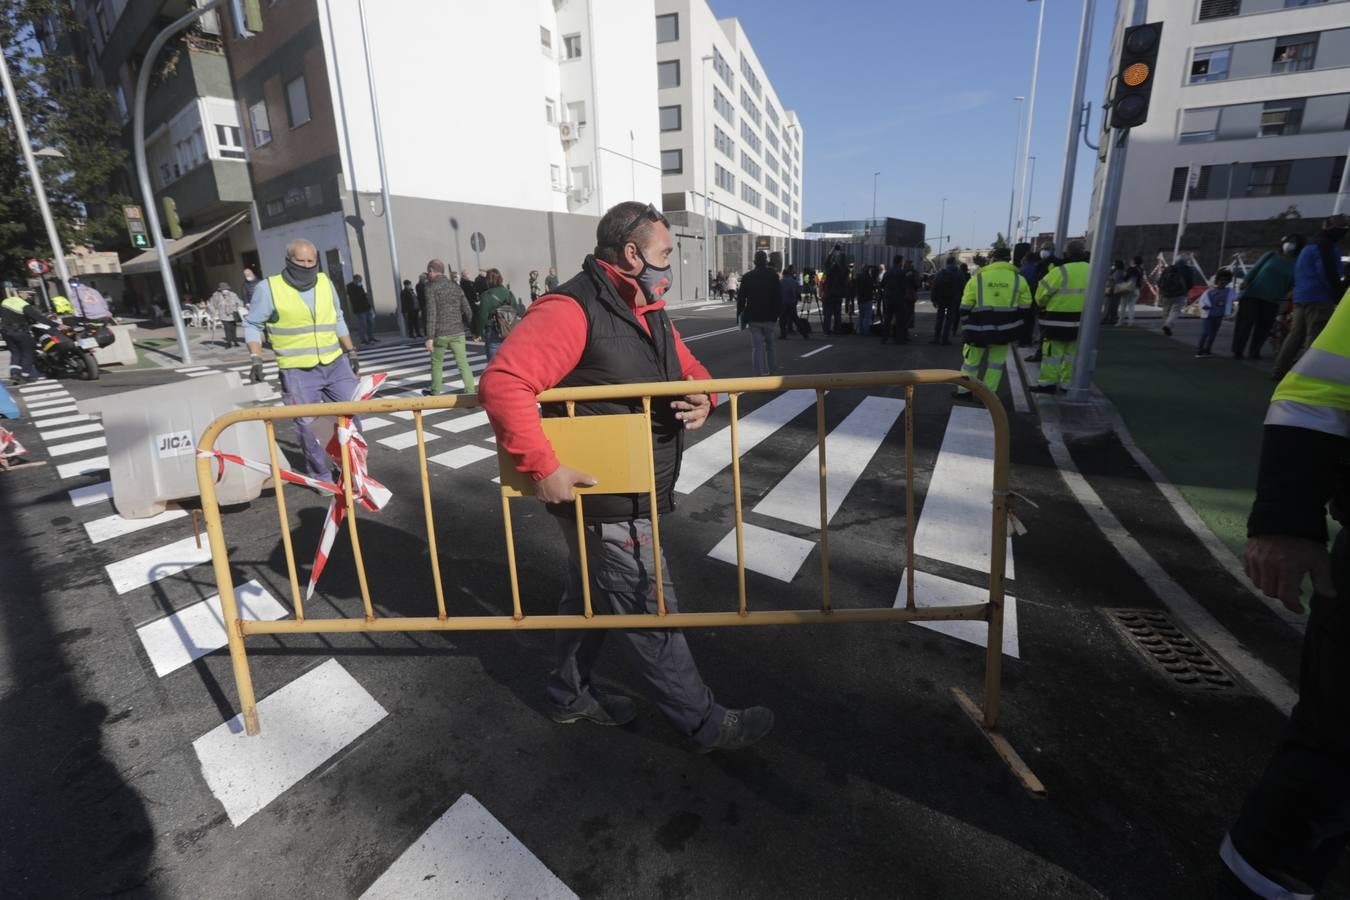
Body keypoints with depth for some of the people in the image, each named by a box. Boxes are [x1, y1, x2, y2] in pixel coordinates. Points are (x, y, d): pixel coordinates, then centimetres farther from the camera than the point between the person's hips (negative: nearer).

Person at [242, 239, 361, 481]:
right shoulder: (269, 288, -7)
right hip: (297, 371, -4)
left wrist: (351, 351, 16)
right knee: (307, 425, 1)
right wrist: (256, 359, -10)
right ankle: (322, 476, 15)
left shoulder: (325, 282, 6)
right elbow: (252, 325, 0)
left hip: (335, 364, 4)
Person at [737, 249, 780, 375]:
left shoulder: (747, 276, 0)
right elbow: (779, 297, -4)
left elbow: (741, 298, 0)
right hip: (769, 317, 0)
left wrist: (740, 316, 5)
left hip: (753, 317, 0)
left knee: (757, 346, 0)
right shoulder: (773, 275, -2)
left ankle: (761, 373, -6)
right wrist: (776, 313, 4)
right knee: (769, 344, 16)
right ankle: (771, 369, 24)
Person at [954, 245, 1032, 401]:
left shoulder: (977, 278, -2)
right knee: (996, 363, 13)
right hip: (1004, 330, 1)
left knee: (971, 360, 13)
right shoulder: (1018, 280, 1)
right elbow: (1023, 308, 5)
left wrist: (966, 329, 4)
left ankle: (963, 391, 16)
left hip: (978, 329, -1)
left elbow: (965, 307, -3)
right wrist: (1014, 328, 16)